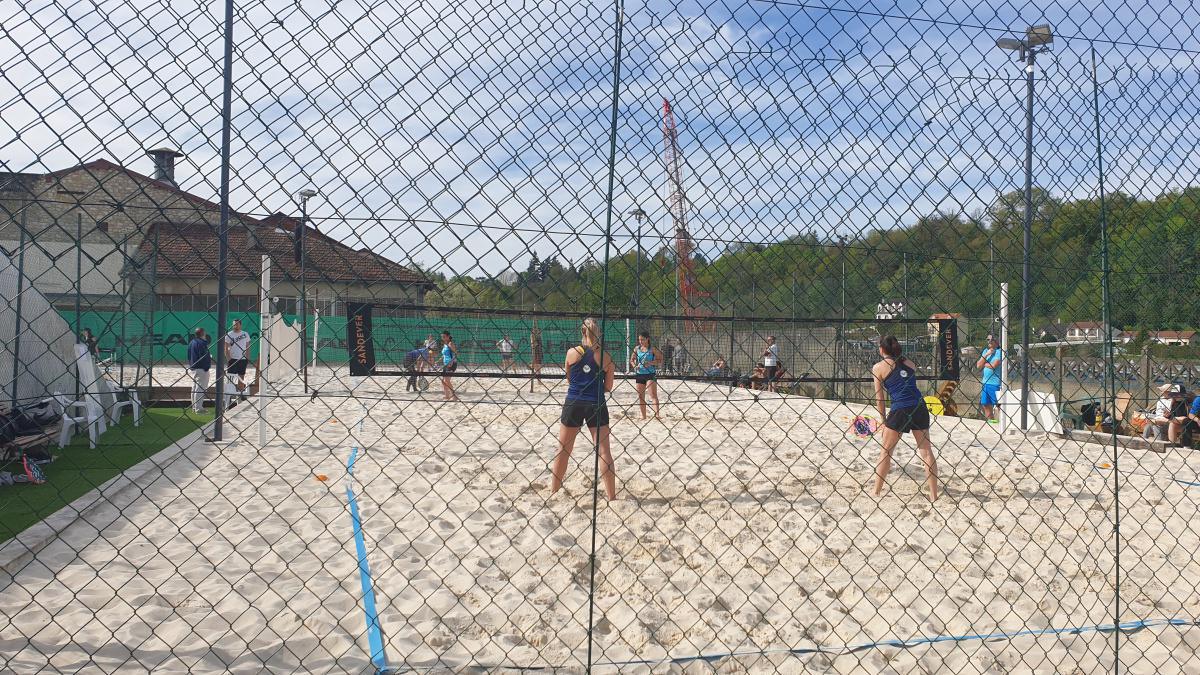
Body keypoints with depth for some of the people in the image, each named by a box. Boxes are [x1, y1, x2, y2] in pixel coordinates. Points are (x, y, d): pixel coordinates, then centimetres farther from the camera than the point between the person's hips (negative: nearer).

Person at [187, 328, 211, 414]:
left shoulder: (191, 342, 13)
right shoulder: (201, 343, -16)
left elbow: (188, 356, 17)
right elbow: (204, 357, -22)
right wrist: (210, 357, -5)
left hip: (192, 368, 10)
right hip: (201, 369, -10)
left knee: (194, 387, 16)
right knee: (200, 388, -7)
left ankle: (194, 407, 23)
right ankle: (198, 408, -8)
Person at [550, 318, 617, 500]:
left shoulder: (572, 353, -1)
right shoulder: (605, 357, -2)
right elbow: (608, 387, 3)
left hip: (573, 403, 1)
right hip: (596, 405, -1)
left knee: (563, 450, 13)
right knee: (604, 451, 3)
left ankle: (553, 490, 22)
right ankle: (611, 496, 3)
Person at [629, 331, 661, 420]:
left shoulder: (652, 349, -4)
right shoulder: (637, 348, 7)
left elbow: (660, 360, -5)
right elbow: (632, 360, 16)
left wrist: (651, 363, -20)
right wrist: (635, 366, -5)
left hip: (650, 374, -5)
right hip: (639, 374, 5)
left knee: (653, 395, -15)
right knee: (641, 396, 10)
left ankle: (657, 414, -24)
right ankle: (643, 416, 20)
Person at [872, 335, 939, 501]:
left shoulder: (879, 367, 5)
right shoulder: (909, 363, 18)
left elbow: (879, 397, 6)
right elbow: (911, 387, 16)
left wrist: (884, 419, 13)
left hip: (900, 410, -4)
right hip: (919, 407, 4)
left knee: (886, 451, 11)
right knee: (926, 451, 8)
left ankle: (877, 491, 17)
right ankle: (934, 494, 8)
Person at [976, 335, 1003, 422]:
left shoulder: (999, 352, -6)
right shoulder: (985, 351, 15)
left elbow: (993, 366, -17)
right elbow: (978, 366, 6)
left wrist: (984, 364, 0)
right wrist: (986, 355, -4)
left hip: (995, 383, -7)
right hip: (986, 382, 7)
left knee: (997, 404, -5)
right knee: (985, 404, 10)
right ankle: (989, 421, 19)